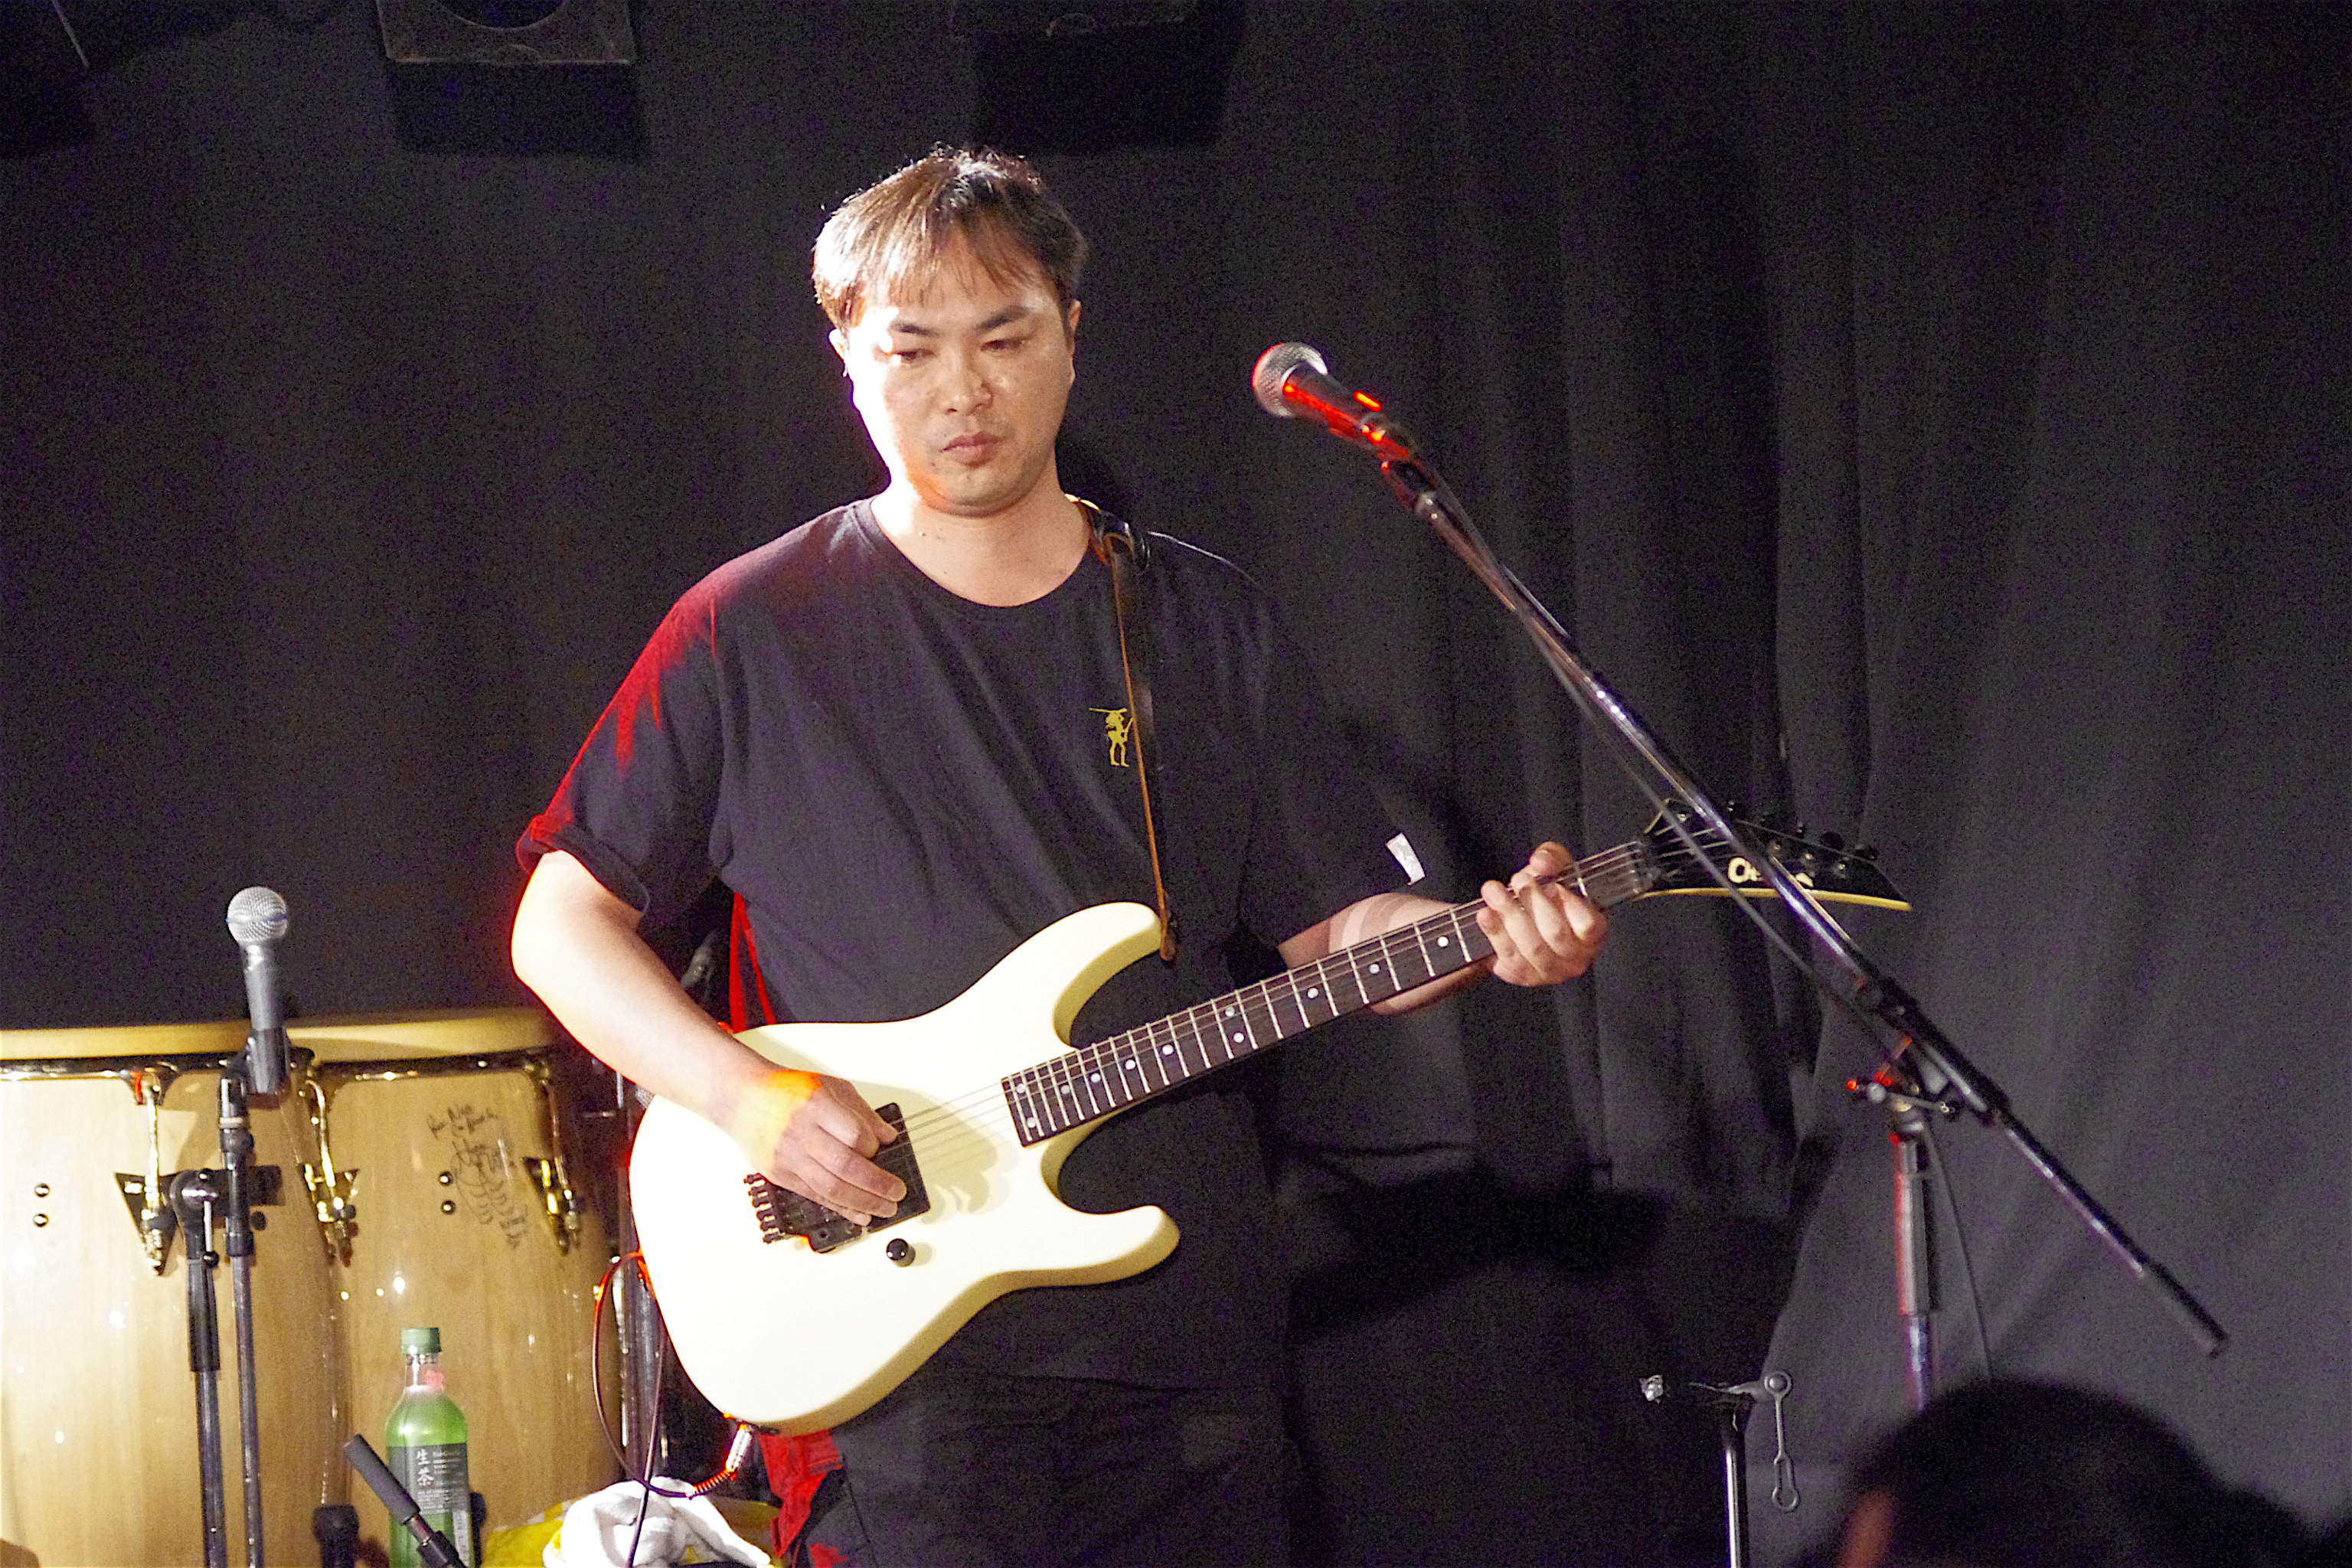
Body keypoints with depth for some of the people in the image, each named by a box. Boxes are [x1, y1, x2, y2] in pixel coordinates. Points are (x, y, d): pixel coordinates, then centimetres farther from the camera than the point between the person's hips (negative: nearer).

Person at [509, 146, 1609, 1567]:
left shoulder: (1206, 625, 10)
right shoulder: (758, 633, 0)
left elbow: (1333, 920, 12)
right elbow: (562, 918, 2)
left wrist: (1485, 939, -9)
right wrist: (744, 1093, -13)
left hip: (1188, 1328, 4)